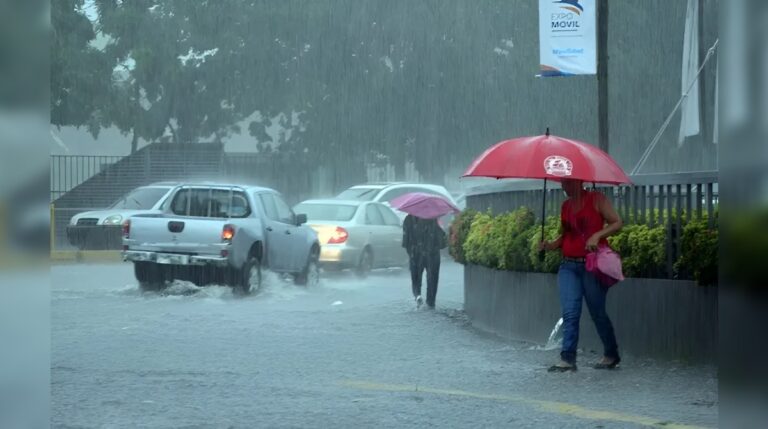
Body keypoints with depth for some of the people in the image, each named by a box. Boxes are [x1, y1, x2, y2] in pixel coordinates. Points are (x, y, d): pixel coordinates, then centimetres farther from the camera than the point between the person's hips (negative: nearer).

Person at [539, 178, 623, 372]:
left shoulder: (597, 200, -1)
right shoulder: (566, 206, 16)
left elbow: (617, 223, -4)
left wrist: (597, 235, -19)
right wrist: (551, 245, 4)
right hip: (569, 265, 5)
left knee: (597, 312, 2)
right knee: (569, 312, -7)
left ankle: (611, 355, 19)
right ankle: (568, 358, -10)